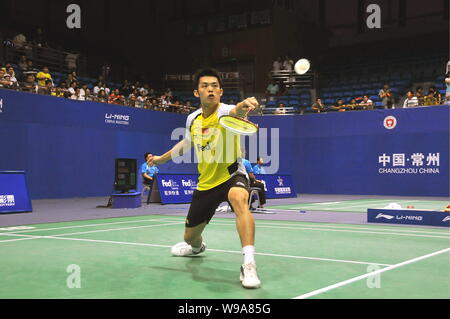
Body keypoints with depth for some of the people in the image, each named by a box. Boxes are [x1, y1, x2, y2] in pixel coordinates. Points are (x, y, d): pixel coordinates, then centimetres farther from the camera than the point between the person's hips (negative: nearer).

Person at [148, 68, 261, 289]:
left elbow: (235, 112, -48)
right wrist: (162, 158, 31)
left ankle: (249, 265, -44)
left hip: (231, 175, -5)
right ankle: (196, 247, 57)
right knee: (190, 236, 16)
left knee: (239, 198, -42)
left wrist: (243, 106, -71)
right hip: (205, 183, 6)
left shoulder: (225, 112, -20)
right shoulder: (192, 119, -2)